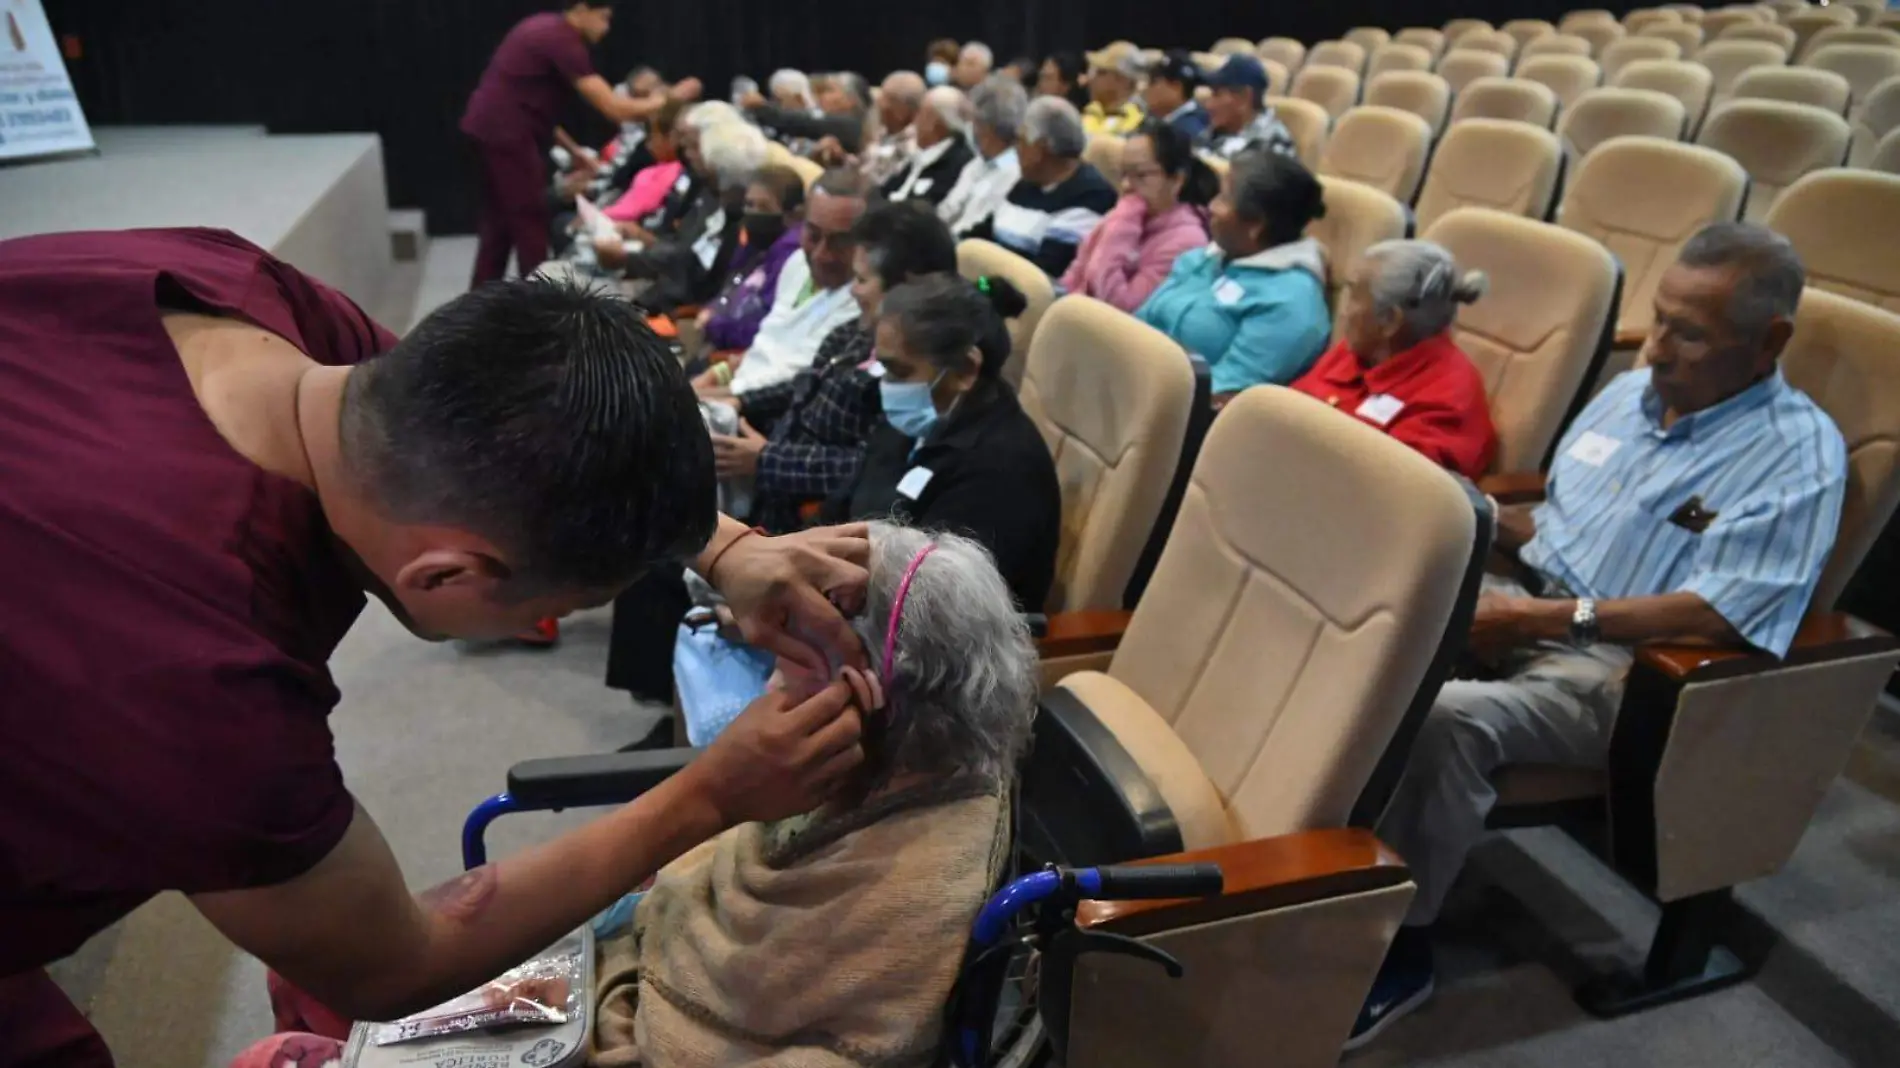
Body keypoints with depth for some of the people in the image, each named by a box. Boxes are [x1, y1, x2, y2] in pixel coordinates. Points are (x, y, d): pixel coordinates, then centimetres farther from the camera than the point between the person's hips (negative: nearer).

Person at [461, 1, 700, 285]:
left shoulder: (548, 28, 13)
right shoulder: (562, 40, -16)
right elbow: (614, 108, -21)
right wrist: (672, 98, -10)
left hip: (490, 127, 10)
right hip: (506, 132, -10)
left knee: (499, 220, 15)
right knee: (531, 222, -1)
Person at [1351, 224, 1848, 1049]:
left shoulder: (1797, 453, -10)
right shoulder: (1630, 391, 12)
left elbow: (1716, 619, -19)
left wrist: (1544, 618, -23)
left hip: (1634, 670, -7)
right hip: (1534, 608, 7)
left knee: (1449, 716, -34)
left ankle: (1399, 946, -16)